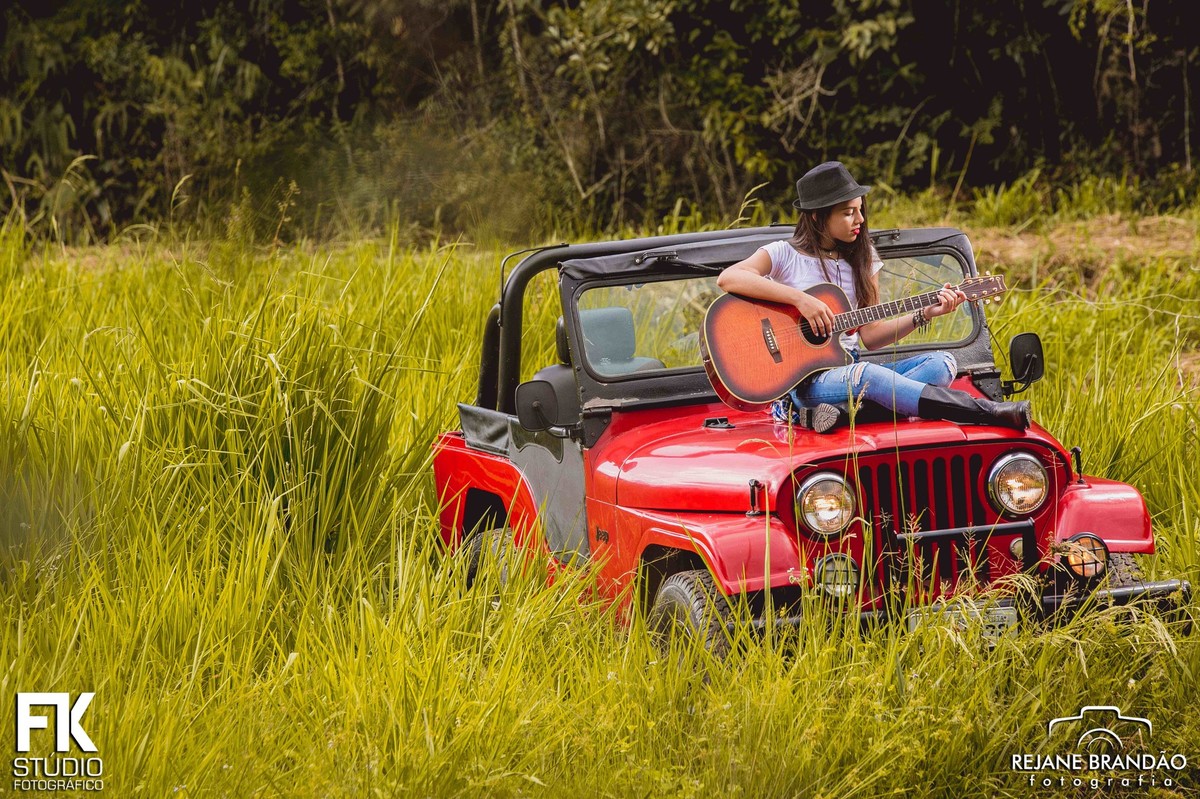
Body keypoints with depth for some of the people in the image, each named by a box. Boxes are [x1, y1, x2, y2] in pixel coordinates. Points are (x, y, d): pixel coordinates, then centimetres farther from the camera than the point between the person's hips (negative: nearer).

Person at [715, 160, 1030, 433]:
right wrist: (800, 299, -25)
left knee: (942, 363, -14)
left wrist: (925, 314, -2)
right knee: (865, 374, -38)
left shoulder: (861, 261, 14)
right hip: (803, 381, -7)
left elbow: (871, 335, 11)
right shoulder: (784, 254, -2)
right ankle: (988, 411, -38)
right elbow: (728, 278, -20)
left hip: (849, 369, 7)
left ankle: (844, 411, -35)